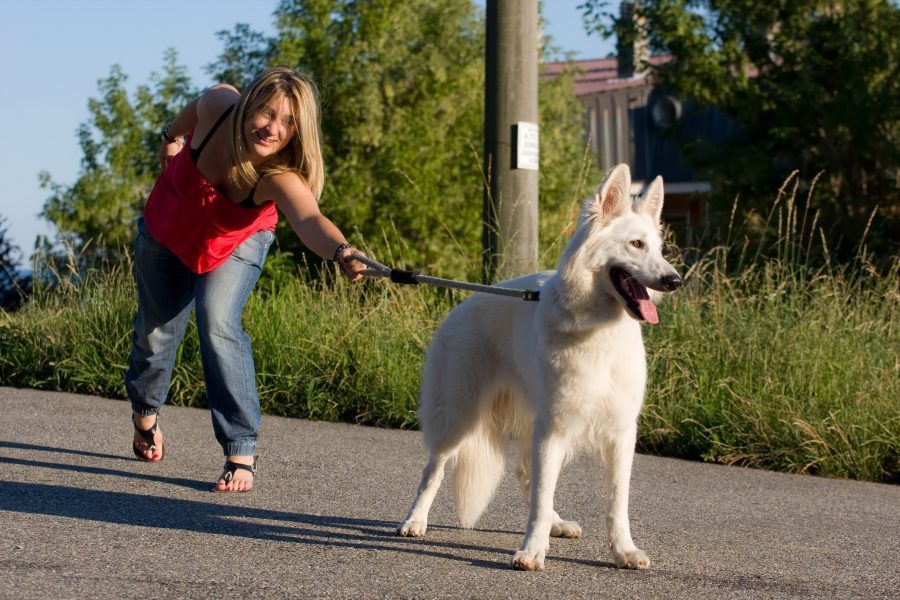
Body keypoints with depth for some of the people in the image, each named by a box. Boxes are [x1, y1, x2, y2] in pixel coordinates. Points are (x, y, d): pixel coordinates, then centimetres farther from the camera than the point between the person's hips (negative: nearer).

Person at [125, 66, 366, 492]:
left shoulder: (280, 178, -41)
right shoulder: (218, 106, -34)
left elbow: (308, 220, -62)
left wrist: (341, 251, -83)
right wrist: (172, 135, 13)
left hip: (236, 243, -3)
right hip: (168, 228, 3)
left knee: (218, 323, -24)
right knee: (155, 328, 12)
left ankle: (242, 452, -14)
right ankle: (145, 413, 45)